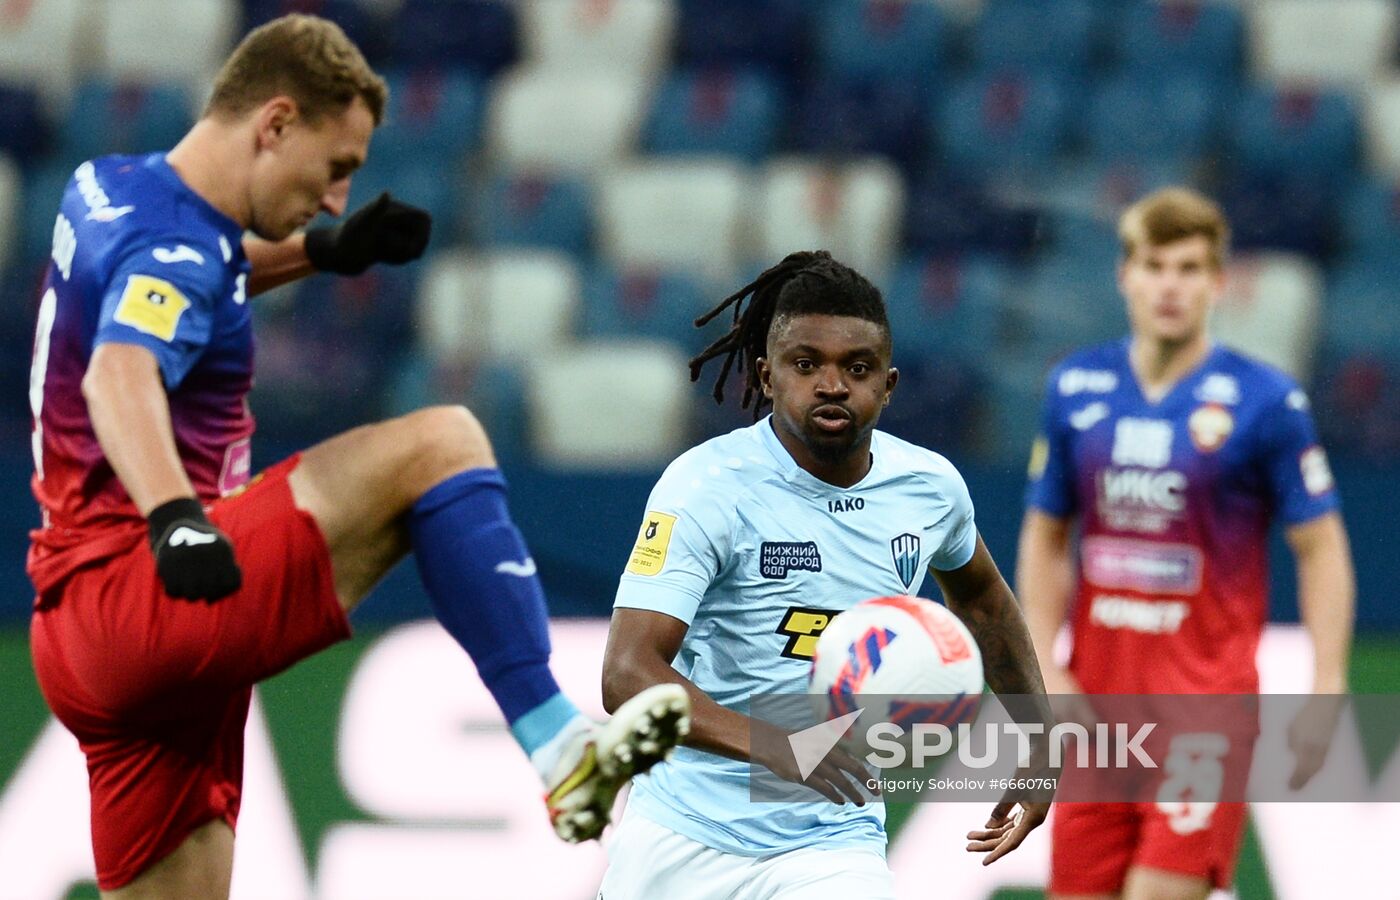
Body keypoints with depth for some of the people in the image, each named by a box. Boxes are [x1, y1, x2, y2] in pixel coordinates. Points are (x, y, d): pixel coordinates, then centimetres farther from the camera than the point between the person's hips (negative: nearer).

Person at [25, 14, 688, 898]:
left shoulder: (112, 189, 16)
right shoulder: (174, 242, -13)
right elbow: (120, 377, -35)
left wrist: (323, 250, 31)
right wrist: (174, 516, -53)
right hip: (139, 591, -11)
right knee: (439, 445, -19)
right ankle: (558, 742, -28)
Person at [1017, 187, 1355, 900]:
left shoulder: (1264, 401, -5)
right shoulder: (1076, 389, 6)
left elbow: (1321, 549, -2)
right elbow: (1045, 539, 14)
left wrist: (1325, 691, -10)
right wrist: (1045, 670, 3)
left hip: (1207, 696, -4)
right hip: (1096, 699, 4)